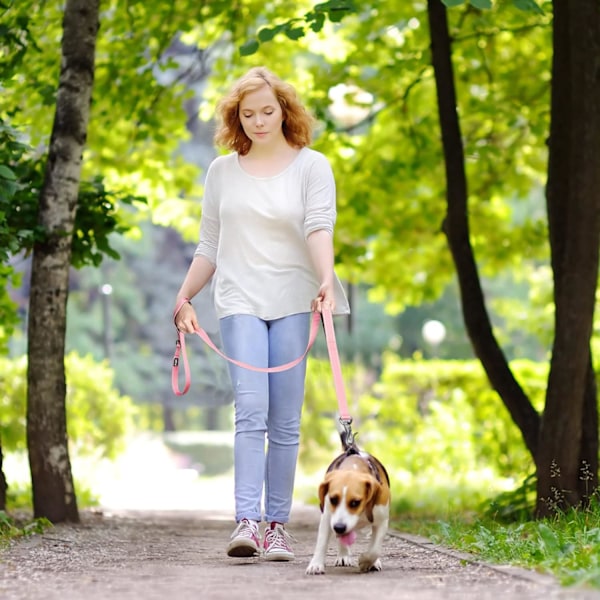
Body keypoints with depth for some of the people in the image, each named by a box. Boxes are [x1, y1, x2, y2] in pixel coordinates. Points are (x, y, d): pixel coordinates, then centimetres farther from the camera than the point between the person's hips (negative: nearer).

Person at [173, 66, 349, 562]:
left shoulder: (312, 166, 5)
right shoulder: (222, 171, 13)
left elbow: (320, 226, -12)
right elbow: (209, 246, 18)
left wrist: (327, 280, -27)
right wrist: (184, 298, 13)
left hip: (294, 302, -1)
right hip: (240, 302, 1)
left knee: (285, 422, 0)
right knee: (251, 409, -15)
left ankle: (277, 525, 6)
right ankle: (247, 521, -22)